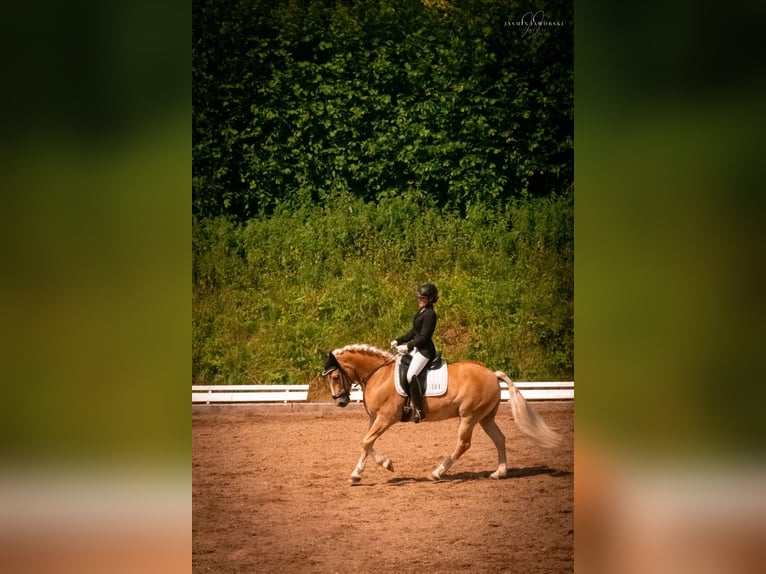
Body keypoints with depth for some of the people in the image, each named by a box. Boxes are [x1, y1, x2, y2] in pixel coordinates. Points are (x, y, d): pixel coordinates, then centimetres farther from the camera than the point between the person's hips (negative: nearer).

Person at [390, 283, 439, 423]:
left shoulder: (430, 314, -16)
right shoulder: (421, 311, 13)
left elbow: (424, 337, -21)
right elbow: (413, 332, 20)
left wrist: (408, 347, -22)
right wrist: (398, 341, 12)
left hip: (425, 350, -11)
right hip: (416, 347, 11)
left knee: (411, 375, -27)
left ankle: (418, 410, -25)